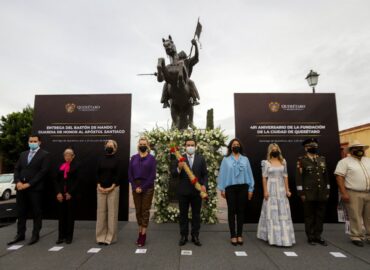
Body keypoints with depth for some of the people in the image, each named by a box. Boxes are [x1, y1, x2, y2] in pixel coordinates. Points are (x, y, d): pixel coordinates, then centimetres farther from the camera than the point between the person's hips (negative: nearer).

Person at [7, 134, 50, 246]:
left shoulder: (44, 154, -3)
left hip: (35, 188, -5)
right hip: (21, 187, 5)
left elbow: (43, 171, -11)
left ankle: (35, 235, 15)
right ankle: (20, 234, 25)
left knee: (37, 213, 3)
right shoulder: (23, 154, 17)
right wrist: (18, 182, -6)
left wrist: (29, 184, -15)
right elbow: (17, 169, 11)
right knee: (21, 212, 12)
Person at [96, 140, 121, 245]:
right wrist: (99, 185, -5)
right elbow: (98, 173, 8)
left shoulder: (117, 160, 1)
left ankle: (110, 237, 10)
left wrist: (112, 187, -13)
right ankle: (101, 236, 17)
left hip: (113, 188, -3)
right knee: (101, 211, 6)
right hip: (101, 189, 3)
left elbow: (118, 174, -5)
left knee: (112, 212, 0)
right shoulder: (101, 159, 10)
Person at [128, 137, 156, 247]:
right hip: (135, 187, 3)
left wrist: (143, 187, -12)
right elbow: (130, 173, 4)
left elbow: (152, 175, -7)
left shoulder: (151, 158, -2)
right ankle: (140, 232, 23)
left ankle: (143, 235, 12)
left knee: (145, 210, 3)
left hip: (147, 188, -3)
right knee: (138, 210, 10)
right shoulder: (133, 158, 7)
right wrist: (135, 187, -8)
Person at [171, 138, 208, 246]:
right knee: (183, 215, 10)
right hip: (183, 191, 0)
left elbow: (205, 174, 3)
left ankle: (195, 236, 24)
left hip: (197, 191, 1)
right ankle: (183, 236, 24)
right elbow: (173, 174, -5)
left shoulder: (201, 159, 3)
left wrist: (204, 185, -12)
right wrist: (179, 168, -24)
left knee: (196, 215, 11)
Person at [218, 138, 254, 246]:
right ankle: (233, 235, 15)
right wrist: (222, 189, -3)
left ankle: (239, 235, 20)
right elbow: (222, 174, 0)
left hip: (242, 188, 2)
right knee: (231, 211, 5)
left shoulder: (245, 159, 6)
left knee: (241, 211, 8)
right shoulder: (226, 160, 2)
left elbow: (249, 174, 5)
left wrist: (250, 188, 1)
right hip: (230, 188, -1)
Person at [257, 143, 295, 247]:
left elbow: (285, 177, 8)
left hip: (281, 189, 3)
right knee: (272, 213, 3)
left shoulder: (283, 162, 8)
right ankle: (273, 236, 15)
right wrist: (265, 191, -11)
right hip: (271, 189, -3)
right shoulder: (266, 163, -2)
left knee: (283, 212, 6)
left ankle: (284, 237, 18)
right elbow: (264, 178, -5)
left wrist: (287, 190, 3)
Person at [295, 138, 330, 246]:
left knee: (320, 216, 10)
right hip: (309, 194, -4)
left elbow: (326, 176, 14)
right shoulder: (302, 160, -4)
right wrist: (301, 193, -11)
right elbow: (299, 177, -7)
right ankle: (310, 237, 18)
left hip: (322, 194, 5)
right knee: (309, 216, 5)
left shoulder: (322, 159, 11)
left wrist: (327, 191, 10)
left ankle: (318, 236, 24)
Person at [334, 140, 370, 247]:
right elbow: (339, 178, -11)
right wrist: (344, 193, -16)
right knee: (355, 217, 1)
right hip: (353, 194, -5)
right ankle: (356, 237, 12)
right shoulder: (345, 162, -5)